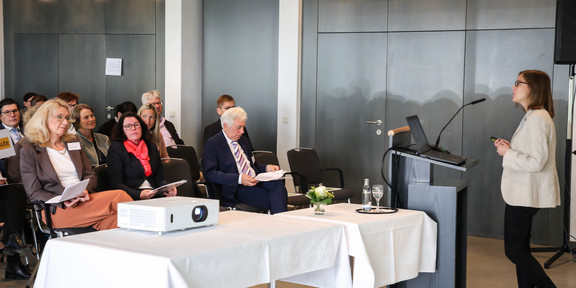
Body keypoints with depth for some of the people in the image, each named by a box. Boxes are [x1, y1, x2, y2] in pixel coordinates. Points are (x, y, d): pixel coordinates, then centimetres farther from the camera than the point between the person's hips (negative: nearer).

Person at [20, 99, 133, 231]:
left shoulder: (73, 142, 22)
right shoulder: (29, 151, 6)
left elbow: (90, 175, 18)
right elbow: (34, 193, 0)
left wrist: (85, 191, -8)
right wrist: (63, 202, -19)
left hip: (83, 200, 5)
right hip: (58, 211, -5)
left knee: (113, 218, -32)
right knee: (119, 196, -27)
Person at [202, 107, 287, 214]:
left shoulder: (243, 140, 24)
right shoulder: (212, 144, -1)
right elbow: (210, 174, -13)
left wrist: (266, 168, 8)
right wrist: (239, 179, -23)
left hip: (256, 181, 7)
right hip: (237, 190, -7)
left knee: (277, 183, -28)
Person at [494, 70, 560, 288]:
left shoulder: (537, 119, -19)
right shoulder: (531, 116, 15)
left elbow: (536, 162, -25)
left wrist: (508, 153, -14)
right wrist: (510, 148, 8)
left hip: (527, 194, -11)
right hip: (523, 192, 11)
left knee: (515, 251, -5)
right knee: (520, 250, 13)